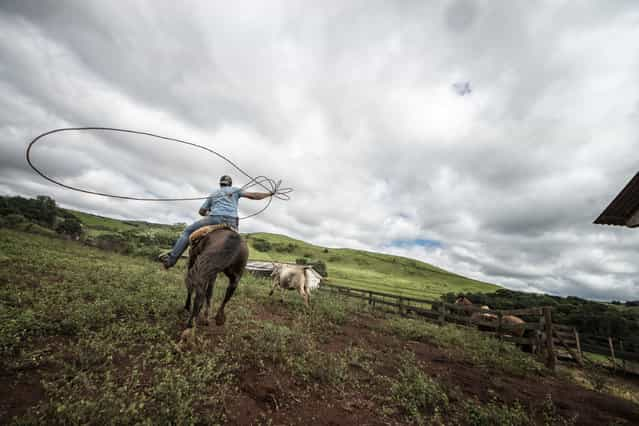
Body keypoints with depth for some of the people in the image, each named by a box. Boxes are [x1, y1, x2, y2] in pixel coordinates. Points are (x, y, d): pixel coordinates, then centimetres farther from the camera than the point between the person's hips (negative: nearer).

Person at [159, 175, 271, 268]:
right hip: (232, 222, 0)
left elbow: (201, 211, 30)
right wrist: (269, 194, 25)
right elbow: (253, 196, 16)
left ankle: (171, 257, 2)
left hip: (215, 218, 0)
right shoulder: (235, 190, 24)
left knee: (188, 231, 13)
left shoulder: (213, 195, 29)